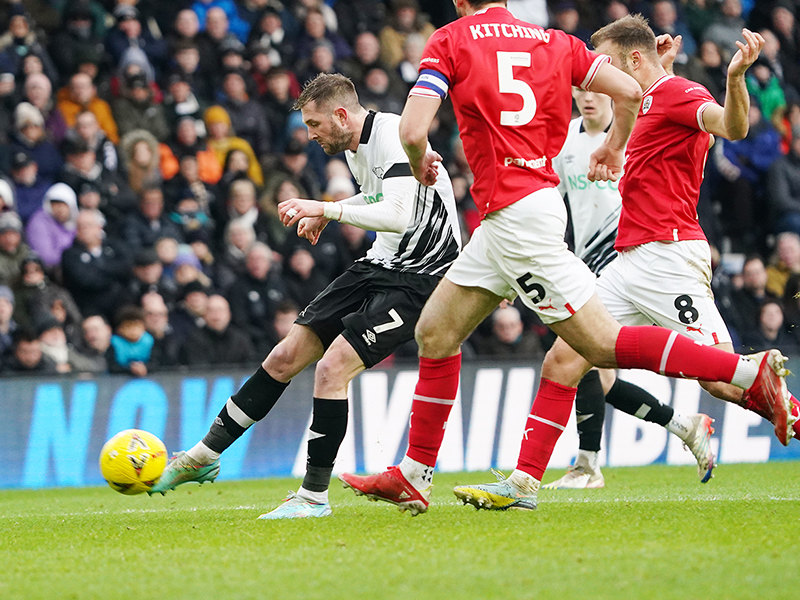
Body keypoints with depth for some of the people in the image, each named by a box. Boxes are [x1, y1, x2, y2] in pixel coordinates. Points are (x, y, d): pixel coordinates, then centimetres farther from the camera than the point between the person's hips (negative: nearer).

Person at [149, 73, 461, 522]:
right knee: (286, 357, 6)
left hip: (417, 278, -10)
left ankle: (315, 496, -10)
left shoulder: (392, 137, -21)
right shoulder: (356, 147, 10)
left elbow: (399, 215, -33)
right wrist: (325, 212, 14)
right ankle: (205, 456, 16)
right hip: (379, 265, 10)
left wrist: (328, 210, -28)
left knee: (333, 367, -21)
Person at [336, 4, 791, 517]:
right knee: (435, 333, 15)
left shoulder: (450, 42, -3)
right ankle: (413, 477, 19)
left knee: (603, 344, -8)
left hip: (515, 217, -8)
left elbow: (412, 130, -12)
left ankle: (754, 372, -15)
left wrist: (421, 163, 11)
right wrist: (614, 147, 23)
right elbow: (630, 92, 4)